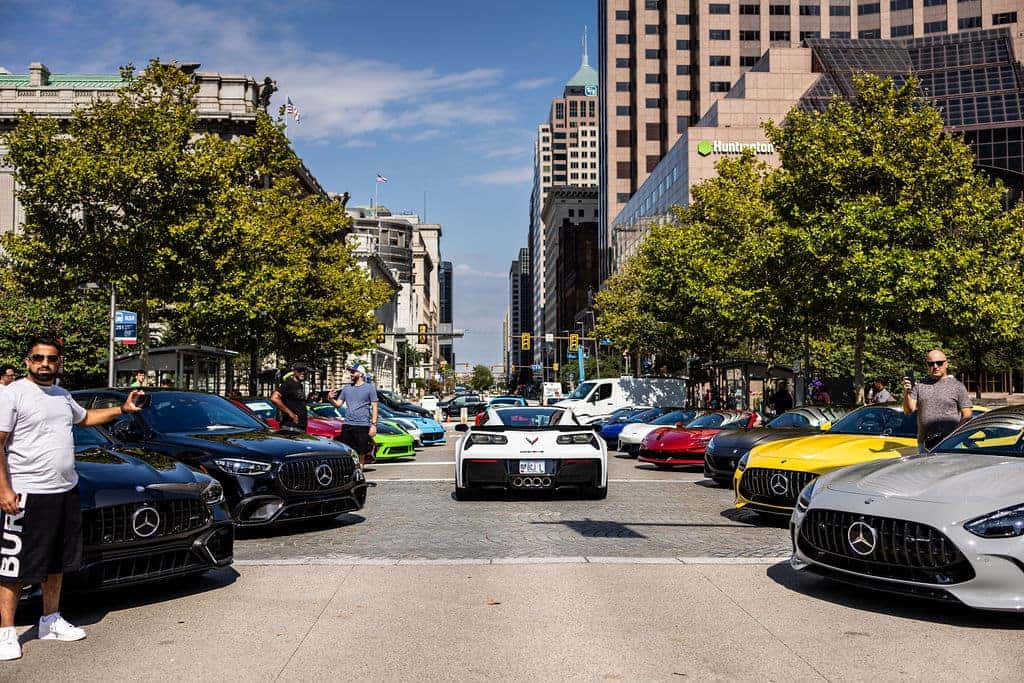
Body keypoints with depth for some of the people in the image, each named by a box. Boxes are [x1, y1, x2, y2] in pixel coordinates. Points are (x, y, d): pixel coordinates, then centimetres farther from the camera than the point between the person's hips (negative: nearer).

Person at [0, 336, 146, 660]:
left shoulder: (62, 395, 13)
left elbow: (84, 417, 33)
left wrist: (121, 409, 22)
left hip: (65, 491, 8)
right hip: (27, 494, -8)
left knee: (57, 561, 16)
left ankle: (51, 621, 29)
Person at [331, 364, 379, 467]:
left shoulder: (369, 388, 1)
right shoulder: (347, 389, 14)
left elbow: (374, 408, -2)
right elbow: (338, 404, 11)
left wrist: (373, 425, -10)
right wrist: (331, 399, -10)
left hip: (362, 426, -4)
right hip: (347, 425, 4)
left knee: (361, 452, 1)